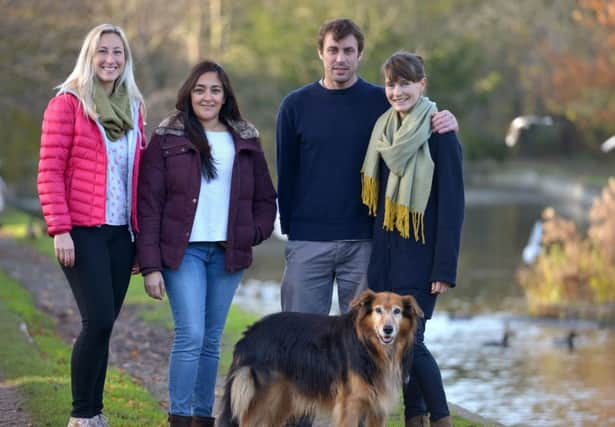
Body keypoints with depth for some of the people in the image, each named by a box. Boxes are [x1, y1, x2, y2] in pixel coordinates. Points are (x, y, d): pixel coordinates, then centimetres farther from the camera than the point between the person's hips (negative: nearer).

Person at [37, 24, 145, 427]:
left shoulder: (133, 106, 15)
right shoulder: (68, 103, -2)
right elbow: (49, 172, -6)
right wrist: (59, 229, -13)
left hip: (121, 233, 5)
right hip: (83, 231, -5)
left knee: (103, 324, 5)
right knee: (99, 321, -13)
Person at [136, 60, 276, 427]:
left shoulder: (246, 141, 11)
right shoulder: (168, 139, 0)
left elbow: (266, 199, 18)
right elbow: (149, 205, -3)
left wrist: (254, 233, -1)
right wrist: (150, 266, -9)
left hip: (228, 254, 4)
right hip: (183, 250, -4)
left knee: (211, 340, 8)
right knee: (191, 335, -14)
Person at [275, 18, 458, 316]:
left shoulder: (382, 102, 3)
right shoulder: (296, 105, 5)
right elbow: (286, 172, 8)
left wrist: (445, 125, -13)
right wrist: (289, 226, 4)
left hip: (363, 241, 0)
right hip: (308, 242, 0)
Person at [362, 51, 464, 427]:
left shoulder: (439, 135, -10)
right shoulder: (384, 130, 10)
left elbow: (452, 205, -12)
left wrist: (445, 268, -15)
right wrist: (377, 252, 13)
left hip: (421, 255, -6)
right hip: (386, 252, 6)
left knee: (409, 340, -10)